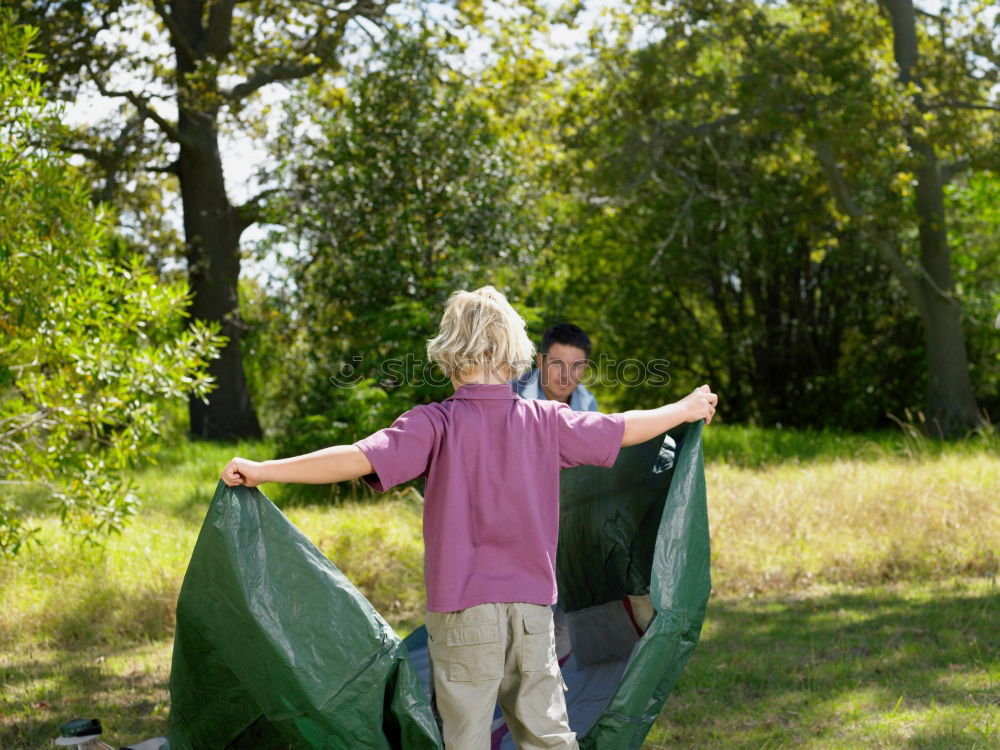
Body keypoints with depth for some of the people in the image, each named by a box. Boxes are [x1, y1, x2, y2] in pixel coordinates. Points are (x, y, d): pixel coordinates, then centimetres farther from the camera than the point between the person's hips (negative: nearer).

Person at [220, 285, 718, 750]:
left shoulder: (436, 425, -10)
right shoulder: (545, 422, 2)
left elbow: (361, 459, -20)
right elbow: (623, 429, 15)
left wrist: (262, 471, -17)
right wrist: (686, 409, 33)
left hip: (464, 607, -3)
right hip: (533, 606, 3)